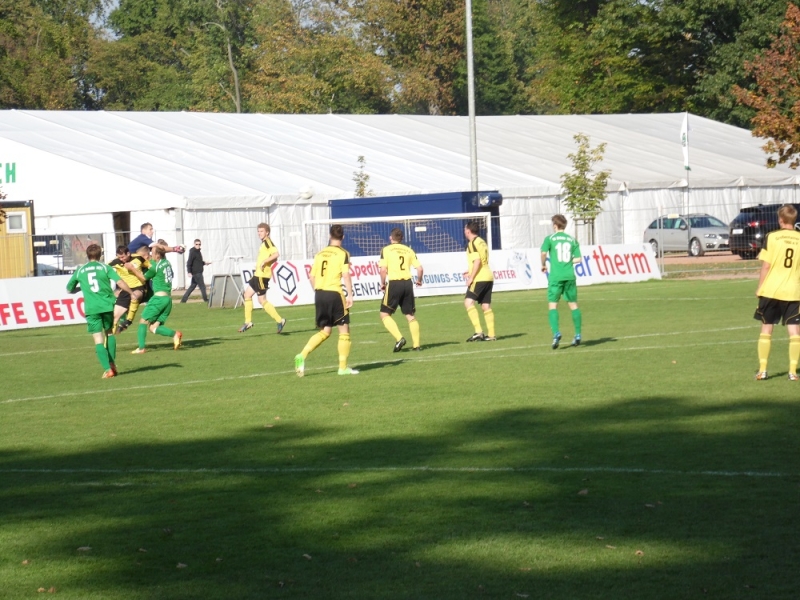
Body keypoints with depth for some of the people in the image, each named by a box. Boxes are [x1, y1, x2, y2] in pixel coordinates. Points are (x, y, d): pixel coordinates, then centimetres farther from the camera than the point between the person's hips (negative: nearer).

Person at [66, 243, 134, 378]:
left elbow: (69, 290, 22)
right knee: (110, 333, 23)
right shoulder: (105, 267, 5)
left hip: (91, 308, 0)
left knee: (98, 340, -2)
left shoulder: (80, 271, 11)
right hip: (107, 305, 1)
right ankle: (112, 364, 18)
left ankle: (107, 369, -13)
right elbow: (120, 282, -6)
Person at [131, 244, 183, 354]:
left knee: (143, 321, 6)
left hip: (159, 297, -7)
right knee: (154, 327, 6)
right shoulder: (167, 263, 12)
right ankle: (174, 334, -16)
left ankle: (141, 348, 1)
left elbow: (144, 277, 2)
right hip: (168, 298, 7)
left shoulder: (156, 267, -9)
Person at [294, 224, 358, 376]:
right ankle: (343, 367, 6)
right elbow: (346, 275, -15)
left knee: (325, 331, 16)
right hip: (334, 293, -6)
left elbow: (312, 276, 12)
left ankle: (302, 355, -2)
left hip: (319, 294, 6)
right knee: (344, 329, 7)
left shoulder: (320, 253, 11)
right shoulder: (343, 254, -4)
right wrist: (350, 296, -14)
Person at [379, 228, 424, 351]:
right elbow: (419, 268, 5)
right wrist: (419, 280, 24)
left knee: (384, 314, 5)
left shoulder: (386, 250, 1)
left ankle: (399, 338, -13)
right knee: (411, 316, 14)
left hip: (394, 283, -4)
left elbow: (383, 269, -10)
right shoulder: (408, 250, 10)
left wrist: (383, 283, 5)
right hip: (407, 283, 4)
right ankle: (416, 344, 11)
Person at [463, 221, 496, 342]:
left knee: (468, 301, -13)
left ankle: (478, 331, -23)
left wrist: (471, 277, -17)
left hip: (480, 278, -9)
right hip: (488, 277, 9)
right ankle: (491, 335, 9)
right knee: (486, 305, 10)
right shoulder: (481, 242, 18)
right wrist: (471, 273, 27)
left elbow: (477, 261, -20)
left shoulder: (472, 243, -10)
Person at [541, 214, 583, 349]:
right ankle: (578, 335, 11)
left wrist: (543, 265, 4)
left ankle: (556, 332, -21)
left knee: (552, 304, -1)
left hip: (555, 276, -3)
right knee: (573, 304, 12)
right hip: (570, 276, 3)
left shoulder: (550, 238, 1)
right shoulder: (572, 240, 10)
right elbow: (578, 258, 4)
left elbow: (544, 253, -13)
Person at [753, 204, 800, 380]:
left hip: (771, 290, -1)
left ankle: (762, 370, 10)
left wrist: (759, 287, 3)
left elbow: (766, 266, -7)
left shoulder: (772, 237, -6)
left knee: (766, 329, 9)